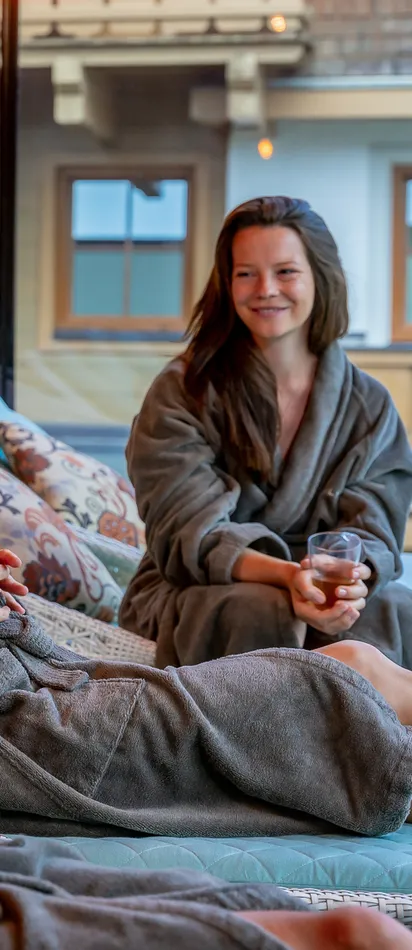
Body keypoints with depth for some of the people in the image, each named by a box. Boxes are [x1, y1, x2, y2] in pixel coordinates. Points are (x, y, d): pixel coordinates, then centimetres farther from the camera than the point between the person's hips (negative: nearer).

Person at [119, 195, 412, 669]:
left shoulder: (370, 405, 8)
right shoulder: (182, 393, -1)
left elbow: (372, 529, -2)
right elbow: (189, 532, -12)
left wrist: (351, 577, -29)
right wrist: (286, 575, -33)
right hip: (193, 592, -2)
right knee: (262, 613, -37)